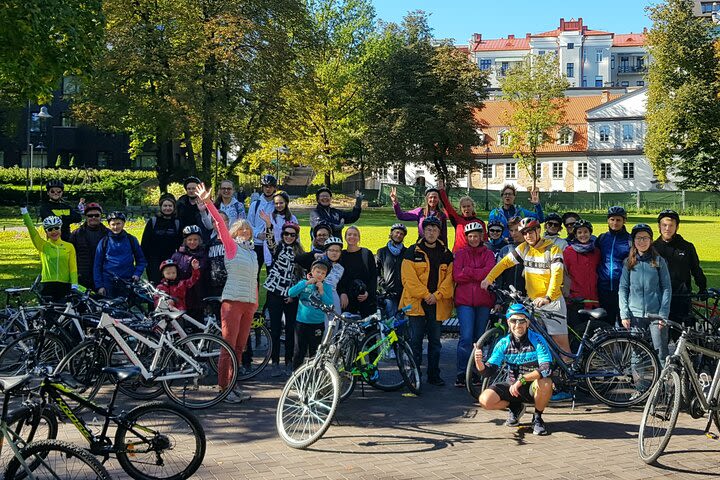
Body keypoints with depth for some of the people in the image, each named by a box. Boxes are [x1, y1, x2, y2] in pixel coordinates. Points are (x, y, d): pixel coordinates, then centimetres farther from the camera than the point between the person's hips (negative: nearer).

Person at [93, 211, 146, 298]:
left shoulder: (131, 240, 9)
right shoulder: (104, 242, 8)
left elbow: (141, 260, 15)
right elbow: (97, 266, 9)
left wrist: (137, 274, -2)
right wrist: (99, 286, 1)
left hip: (128, 283, 0)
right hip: (108, 284, 0)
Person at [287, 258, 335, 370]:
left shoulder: (326, 287, 3)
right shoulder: (304, 283, 4)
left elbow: (330, 305, -7)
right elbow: (291, 293, -13)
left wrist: (321, 291, -16)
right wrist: (307, 283, -17)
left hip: (317, 324, 0)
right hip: (301, 322, 0)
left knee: (314, 353, 7)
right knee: (299, 352, 4)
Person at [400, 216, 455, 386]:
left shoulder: (446, 254, 10)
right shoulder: (413, 252, 0)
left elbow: (449, 278, 3)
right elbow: (409, 278, -8)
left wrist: (437, 295, -10)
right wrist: (425, 295, -14)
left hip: (438, 304, 3)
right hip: (416, 302, -3)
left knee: (435, 340, 9)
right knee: (415, 339, -2)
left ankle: (434, 375, 18)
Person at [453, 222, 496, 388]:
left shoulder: (488, 254, 12)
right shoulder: (460, 253, 9)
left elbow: (490, 272, -7)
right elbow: (457, 276, -5)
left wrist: (468, 271, -8)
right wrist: (479, 274, -7)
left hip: (483, 300, 2)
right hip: (464, 300, -2)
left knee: (479, 338, 7)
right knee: (466, 337, -13)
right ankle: (461, 373, -8)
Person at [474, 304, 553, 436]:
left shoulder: (537, 340, -16)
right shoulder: (503, 343, -5)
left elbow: (546, 369, -28)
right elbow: (489, 371, -8)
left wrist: (522, 380, -35)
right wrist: (479, 362, -30)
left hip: (533, 388, -3)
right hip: (513, 386, 3)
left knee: (545, 383, -38)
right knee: (485, 400, -22)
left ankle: (537, 418, -6)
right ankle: (515, 408, 11)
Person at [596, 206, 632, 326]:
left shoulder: (630, 239, 2)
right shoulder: (601, 238, 12)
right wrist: (596, 276, 10)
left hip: (623, 288, -3)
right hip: (604, 288, 3)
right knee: (606, 322, 6)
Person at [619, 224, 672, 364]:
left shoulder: (659, 261, 3)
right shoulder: (628, 262, 7)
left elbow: (667, 288, 2)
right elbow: (623, 289, 6)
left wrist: (663, 314, -7)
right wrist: (624, 314, -3)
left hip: (656, 314, -2)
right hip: (635, 315, 2)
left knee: (661, 353, -6)